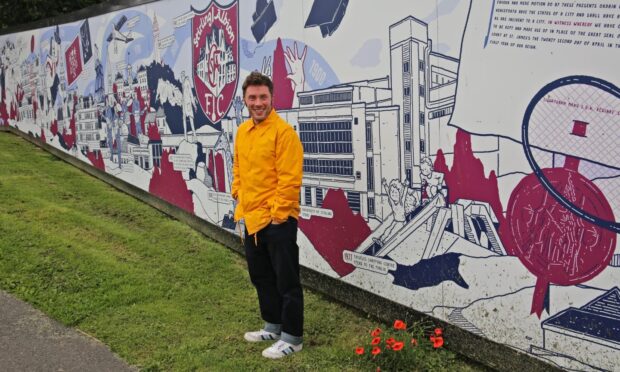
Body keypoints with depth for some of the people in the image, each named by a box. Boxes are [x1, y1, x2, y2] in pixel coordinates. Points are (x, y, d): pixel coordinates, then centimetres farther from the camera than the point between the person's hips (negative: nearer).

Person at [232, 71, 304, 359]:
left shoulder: (283, 131, -15)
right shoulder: (242, 131, 10)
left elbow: (290, 178, -19)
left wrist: (277, 213, -18)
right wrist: (239, 198, 11)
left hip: (277, 220, -9)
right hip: (251, 218, 9)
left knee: (286, 281, 3)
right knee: (261, 277, 20)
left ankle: (291, 338, 15)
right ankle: (273, 326, 36)